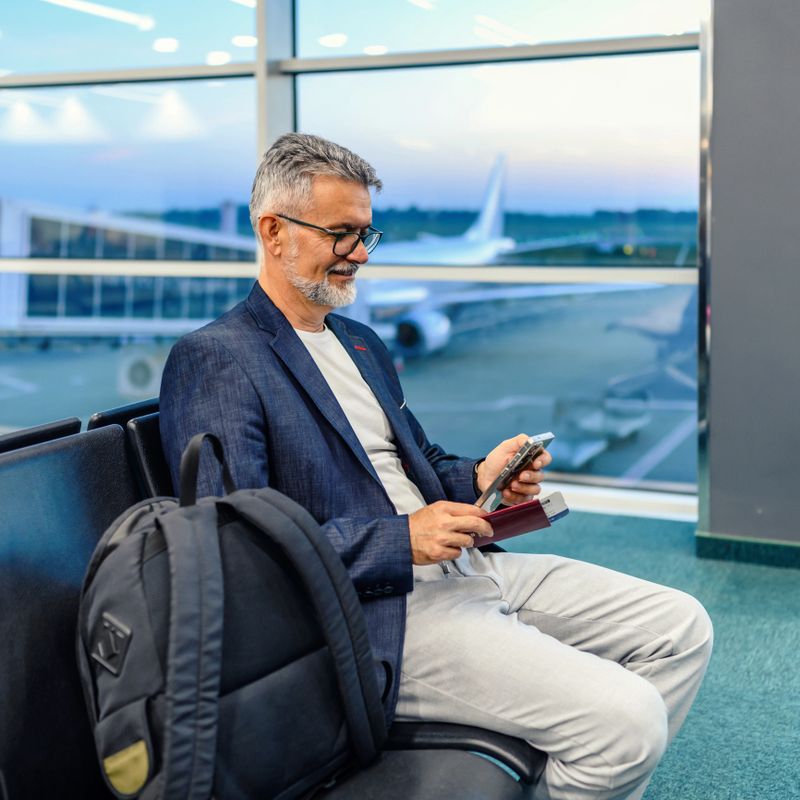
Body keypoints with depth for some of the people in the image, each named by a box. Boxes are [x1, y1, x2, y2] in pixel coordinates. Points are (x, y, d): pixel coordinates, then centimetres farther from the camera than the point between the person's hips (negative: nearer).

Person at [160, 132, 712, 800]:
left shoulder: (362, 342, 20)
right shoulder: (212, 361, -9)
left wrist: (478, 479, 3)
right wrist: (400, 540, -20)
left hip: (461, 565, 9)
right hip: (379, 611, -9)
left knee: (682, 628, 5)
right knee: (626, 717, -22)